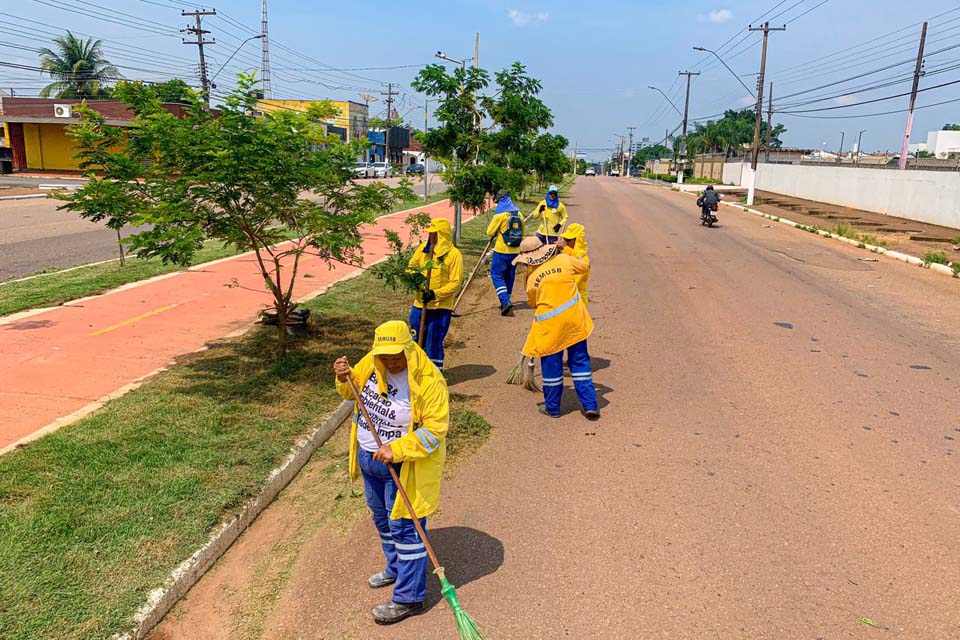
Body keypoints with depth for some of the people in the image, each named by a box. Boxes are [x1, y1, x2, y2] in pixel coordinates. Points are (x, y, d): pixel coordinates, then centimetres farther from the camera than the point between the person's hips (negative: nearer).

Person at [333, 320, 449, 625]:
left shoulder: (429, 381, -26)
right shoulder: (371, 363, -7)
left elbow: (435, 429, -27)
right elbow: (354, 390, 11)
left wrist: (396, 450, -34)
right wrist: (345, 378, -12)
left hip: (403, 466, -8)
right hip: (369, 458, 8)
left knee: (404, 527, 0)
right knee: (382, 517, 24)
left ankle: (409, 597, 15)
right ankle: (397, 568, 48)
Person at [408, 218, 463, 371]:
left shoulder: (454, 254, -10)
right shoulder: (423, 248, 5)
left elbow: (455, 283, -13)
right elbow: (412, 266, 12)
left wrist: (436, 294, -22)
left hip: (441, 307, -5)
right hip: (420, 304, 5)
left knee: (433, 342, 0)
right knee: (416, 340, 13)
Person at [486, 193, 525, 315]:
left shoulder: (499, 214, -12)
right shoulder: (519, 214, 7)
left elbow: (490, 233, -6)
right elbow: (522, 234, 15)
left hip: (502, 251, -6)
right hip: (515, 251, 6)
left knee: (497, 275, 0)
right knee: (509, 276, 15)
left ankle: (505, 301, -15)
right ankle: (505, 301, 25)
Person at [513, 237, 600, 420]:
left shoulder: (532, 278, -7)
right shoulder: (564, 260, -4)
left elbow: (532, 303, 7)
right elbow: (584, 267, 14)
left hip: (550, 325, -2)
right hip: (575, 319, 2)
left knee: (551, 366, 11)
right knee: (580, 362, 11)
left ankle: (552, 408, 21)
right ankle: (590, 405, 13)